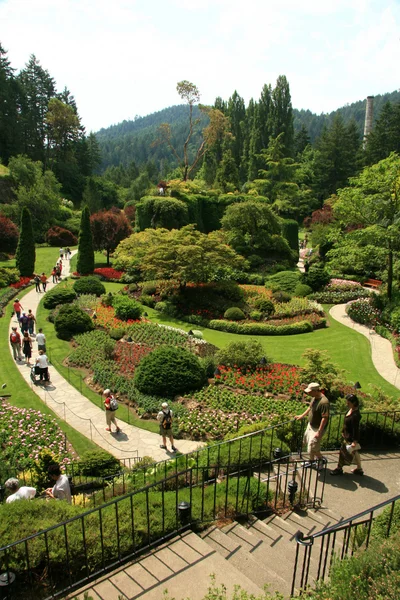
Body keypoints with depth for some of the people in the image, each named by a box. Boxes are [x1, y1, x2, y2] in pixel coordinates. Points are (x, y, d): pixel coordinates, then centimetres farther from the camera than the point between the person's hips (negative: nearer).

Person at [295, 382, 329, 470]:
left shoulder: (324, 402, -30)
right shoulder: (314, 397, -3)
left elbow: (324, 418, -29)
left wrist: (319, 432, -27)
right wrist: (302, 415, 17)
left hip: (317, 428, -9)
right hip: (310, 425, 9)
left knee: (312, 448, -2)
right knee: (308, 442, 21)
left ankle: (321, 459, 26)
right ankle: (311, 461, 41)